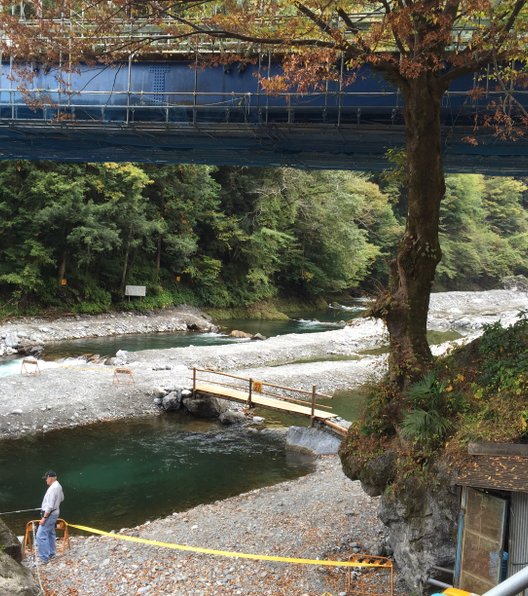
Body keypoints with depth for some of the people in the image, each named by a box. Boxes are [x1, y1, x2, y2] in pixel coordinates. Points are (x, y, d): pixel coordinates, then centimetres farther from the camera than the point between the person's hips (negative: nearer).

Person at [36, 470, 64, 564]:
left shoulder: (52, 489, -25)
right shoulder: (58, 486, 6)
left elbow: (50, 506, -27)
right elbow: (61, 498, 23)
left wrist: (44, 518, -23)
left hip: (49, 514, -10)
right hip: (55, 513, 10)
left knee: (41, 536, -9)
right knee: (50, 534, 21)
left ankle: (44, 558, -8)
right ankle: (51, 553, 31)